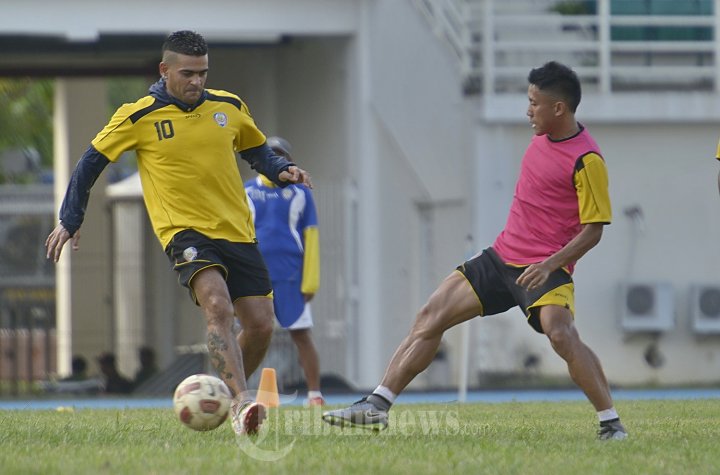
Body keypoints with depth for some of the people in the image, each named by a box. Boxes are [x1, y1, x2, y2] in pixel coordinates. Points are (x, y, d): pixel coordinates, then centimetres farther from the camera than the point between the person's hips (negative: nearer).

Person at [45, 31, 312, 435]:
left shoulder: (230, 107, 8)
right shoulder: (139, 117, -3)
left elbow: (257, 151, 25)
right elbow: (92, 162, 8)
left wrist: (282, 170, 3)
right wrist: (70, 220, 12)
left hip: (237, 232, 5)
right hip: (185, 231, -5)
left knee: (261, 325, -1)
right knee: (217, 305, -30)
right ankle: (242, 402, -41)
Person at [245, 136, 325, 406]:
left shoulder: (299, 194, 7)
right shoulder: (245, 193, 8)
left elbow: (310, 239, 5)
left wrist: (310, 281, -3)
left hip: (290, 277, -1)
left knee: (301, 334, -1)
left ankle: (315, 394, 3)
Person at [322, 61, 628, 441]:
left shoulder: (586, 159, -15)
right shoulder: (541, 138, 9)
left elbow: (593, 229, -15)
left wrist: (550, 265, -25)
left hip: (545, 268, -8)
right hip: (502, 256, 8)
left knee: (561, 334, -32)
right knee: (430, 317, 3)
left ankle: (611, 424, -22)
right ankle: (376, 407, 6)